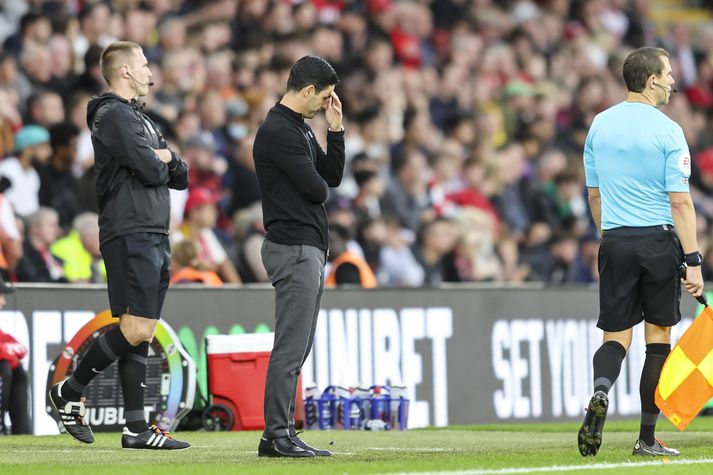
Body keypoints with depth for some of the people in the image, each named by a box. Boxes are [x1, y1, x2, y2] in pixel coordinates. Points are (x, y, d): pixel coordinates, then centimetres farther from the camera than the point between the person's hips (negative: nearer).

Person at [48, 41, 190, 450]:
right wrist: (162, 161, 4)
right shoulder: (115, 116, -9)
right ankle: (70, 392, -1)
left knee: (143, 334, 6)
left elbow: (180, 177, 19)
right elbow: (150, 170, -19)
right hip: (131, 236, -10)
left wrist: (165, 158, -2)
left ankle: (137, 428, 5)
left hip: (155, 238, 10)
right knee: (136, 330, -15)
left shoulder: (140, 120, 23)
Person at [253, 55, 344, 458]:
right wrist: (317, 189, 5)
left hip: (311, 249, 10)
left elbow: (333, 177, 17)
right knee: (290, 347, -10)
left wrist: (335, 127, 10)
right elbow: (316, 189, -18)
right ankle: (278, 436, -9)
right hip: (293, 248, -10)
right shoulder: (278, 131, -15)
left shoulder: (301, 130, 18)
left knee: (297, 348, 10)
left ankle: (281, 435, 13)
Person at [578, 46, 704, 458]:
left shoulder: (600, 126, 7)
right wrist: (693, 262, -11)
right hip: (659, 241, -4)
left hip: (615, 242, 4)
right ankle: (647, 439, 9)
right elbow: (680, 202, -12)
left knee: (616, 336, 7)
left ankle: (600, 393, -25)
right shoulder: (667, 131, -9)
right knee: (659, 337, 7)